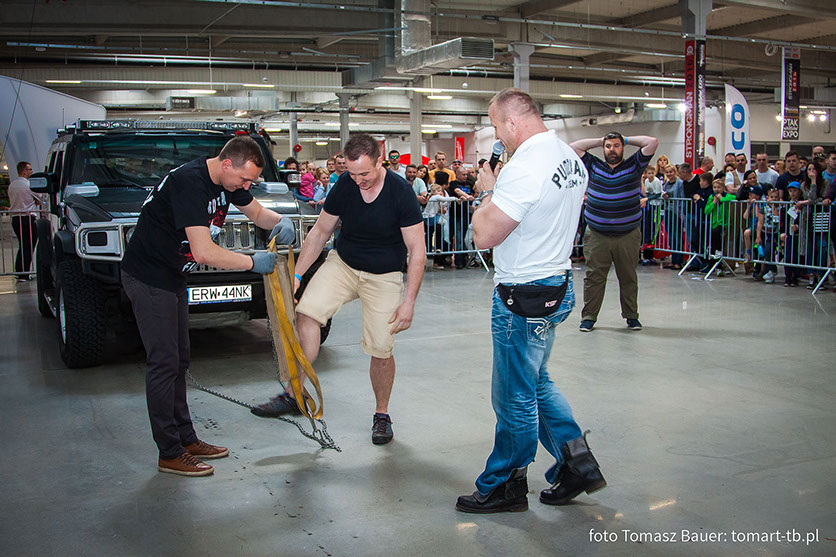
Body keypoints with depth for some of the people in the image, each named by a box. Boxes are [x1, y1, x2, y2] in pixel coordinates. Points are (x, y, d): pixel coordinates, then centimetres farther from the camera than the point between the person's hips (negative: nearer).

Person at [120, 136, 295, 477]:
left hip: (173, 278, 10)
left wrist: (279, 221, -7)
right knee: (164, 362, -7)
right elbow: (204, 252, -34)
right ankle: (170, 454, 2)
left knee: (179, 360, 14)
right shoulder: (189, 182, -28)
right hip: (148, 278, -9)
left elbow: (256, 212, 16)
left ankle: (186, 438, 24)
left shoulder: (227, 180, 0)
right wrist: (253, 262, -24)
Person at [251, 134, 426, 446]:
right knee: (306, 312, -19)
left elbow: (417, 251, -15)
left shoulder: (401, 193, -19)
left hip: (384, 276, -3)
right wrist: (297, 274, -4)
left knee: (381, 349, -5)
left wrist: (409, 302, -18)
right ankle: (293, 395, -10)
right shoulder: (344, 186, -9)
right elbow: (319, 232, 3)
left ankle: (381, 414, 19)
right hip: (343, 263, 3)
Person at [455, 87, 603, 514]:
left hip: (525, 295, -10)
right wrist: (499, 190, 11)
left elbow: (484, 235, -22)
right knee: (536, 383, 23)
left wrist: (488, 192, -6)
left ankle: (505, 486, 19)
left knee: (515, 395, 4)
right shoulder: (570, 158, 8)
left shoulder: (525, 167, -23)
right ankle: (576, 461, 24)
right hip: (557, 284, 10)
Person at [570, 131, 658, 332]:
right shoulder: (593, 166, 9)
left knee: (628, 277, 8)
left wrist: (627, 139, 9)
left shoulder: (634, 166, 6)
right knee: (594, 276, 2)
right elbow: (574, 147, 7)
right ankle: (589, 316, 10)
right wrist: (600, 140, 11)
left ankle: (631, 315, 20)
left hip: (628, 235, 0)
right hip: (596, 235, 0)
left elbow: (652, 142, 0)